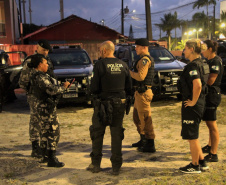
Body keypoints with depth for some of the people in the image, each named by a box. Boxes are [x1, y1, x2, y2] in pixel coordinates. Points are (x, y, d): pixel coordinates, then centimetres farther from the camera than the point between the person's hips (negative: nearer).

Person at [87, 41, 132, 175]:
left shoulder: (100, 64, -10)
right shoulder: (123, 65, 3)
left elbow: (94, 88, -12)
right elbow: (129, 88, 6)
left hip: (103, 104, -3)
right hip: (119, 104, 4)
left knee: (97, 134, 11)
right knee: (117, 135, 10)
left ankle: (96, 164, 18)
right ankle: (116, 166, 14)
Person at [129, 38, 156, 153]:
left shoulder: (145, 59, -16)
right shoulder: (146, 59, 18)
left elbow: (140, 76, -26)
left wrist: (129, 72, -13)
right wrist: (130, 72, 11)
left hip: (143, 93, -11)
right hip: (140, 92, 11)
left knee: (145, 118, -6)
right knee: (137, 117, 20)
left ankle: (150, 145, -1)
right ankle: (143, 140, 32)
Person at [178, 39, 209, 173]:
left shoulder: (193, 65, -18)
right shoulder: (199, 63, 12)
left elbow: (197, 85, -31)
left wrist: (193, 101, -20)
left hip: (192, 106, -10)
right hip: (199, 104, 10)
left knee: (192, 136, 2)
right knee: (192, 135, 19)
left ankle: (195, 166, 14)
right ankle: (202, 162, 27)